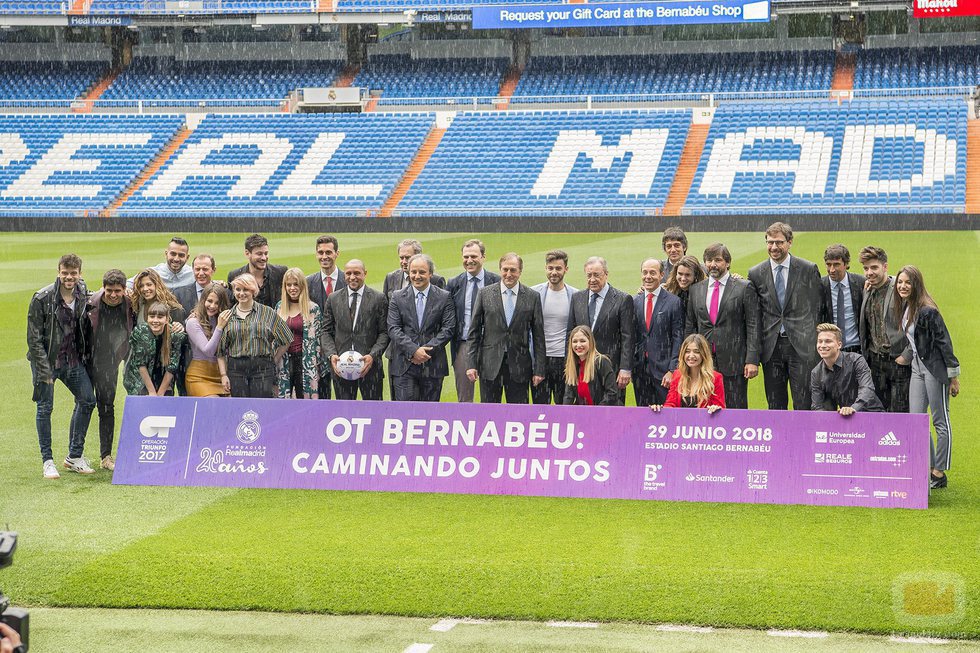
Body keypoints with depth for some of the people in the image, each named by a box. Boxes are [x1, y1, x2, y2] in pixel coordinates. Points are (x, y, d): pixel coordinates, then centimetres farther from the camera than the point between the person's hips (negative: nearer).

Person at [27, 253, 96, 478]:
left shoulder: (84, 296, -1)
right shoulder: (42, 298, -15)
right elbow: (34, 338, -14)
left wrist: (84, 356, 3)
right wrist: (44, 369, -17)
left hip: (73, 359, 5)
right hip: (46, 360, -5)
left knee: (87, 400, 3)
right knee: (45, 407, -1)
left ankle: (74, 456, 15)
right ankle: (47, 461, 9)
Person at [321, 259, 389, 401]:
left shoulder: (379, 298, 2)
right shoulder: (333, 299, 9)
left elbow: (384, 332, -1)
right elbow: (326, 331, 9)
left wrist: (372, 356, -15)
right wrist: (331, 355, -8)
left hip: (370, 364, -2)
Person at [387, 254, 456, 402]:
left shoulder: (444, 297, 4)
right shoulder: (398, 297, 6)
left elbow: (448, 329, -3)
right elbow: (393, 329, -2)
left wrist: (427, 350, -13)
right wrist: (414, 350, -15)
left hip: (433, 366, 0)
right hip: (404, 366, 0)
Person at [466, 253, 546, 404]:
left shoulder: (532, 297, 3)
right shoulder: (485, 294, 3)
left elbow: (538, 336, 4)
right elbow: (474, 331, 4)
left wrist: (539, 369, 0)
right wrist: (472, 364, -1)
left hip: (519, 367, 0)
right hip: (490, 365, 0)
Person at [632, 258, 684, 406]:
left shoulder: (673, 302, -2)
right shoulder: (634, 302, 10)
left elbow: (677, 338, -5)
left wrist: (672, 370, -11)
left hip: (663, 368, -4)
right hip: (639, 370, 4)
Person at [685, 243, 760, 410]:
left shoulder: (745, 288, 1)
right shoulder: (696, 290, 12)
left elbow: (753, 326, -3)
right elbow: (689, 327, 15)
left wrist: (752, 360, -10)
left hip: (734, 362, -3)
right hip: (703, 363, 3)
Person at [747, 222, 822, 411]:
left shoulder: (808, 269, 1)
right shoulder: (756, 274, 6)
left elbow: (816, 308, 5)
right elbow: (755, 315, 9)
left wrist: (816, 343, 3)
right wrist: (755, 352, 4)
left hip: (801, 346, -2)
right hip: (771, 347, 2)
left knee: (803, 404, -4)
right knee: (775, 406, 7)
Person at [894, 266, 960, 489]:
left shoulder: (927, 311, -17)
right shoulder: (904, 308, 6)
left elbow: (944, 342, -15)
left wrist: (953, 376, -13)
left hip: (934, 367, -8)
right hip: (917, 367, 8)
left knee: (940, 421, 1)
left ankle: (940, 474, 6)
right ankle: (928, 469, 13)